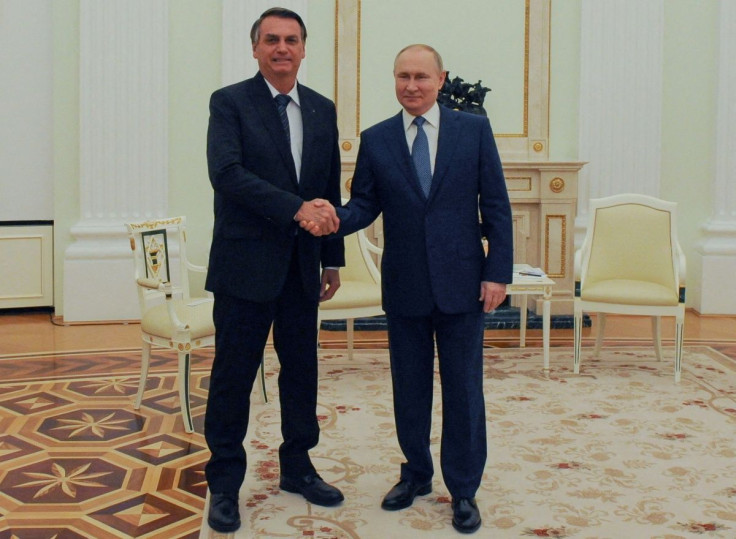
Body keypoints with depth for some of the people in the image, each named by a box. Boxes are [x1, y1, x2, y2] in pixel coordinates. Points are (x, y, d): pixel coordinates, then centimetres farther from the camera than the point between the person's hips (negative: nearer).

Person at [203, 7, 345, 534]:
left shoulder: (322, 109, 11)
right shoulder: (230, 102, -4)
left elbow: (330, 190, 14)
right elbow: (227, 173, -19)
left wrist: (333, 259, 13)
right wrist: (296, 208, -27)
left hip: (301, 266, 5)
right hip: (246, 263, -5)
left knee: (302, 369, 12)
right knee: (233, 375, 2)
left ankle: (297, 467, 28)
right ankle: (225, 481, 16)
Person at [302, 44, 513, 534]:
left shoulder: (474, 129, 0)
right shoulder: (376, 139, 4)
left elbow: (496, 205, -1)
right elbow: (365, 203, 2)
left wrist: (498, 272, -7)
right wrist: (335, 221, -20)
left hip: (461, 282, -2)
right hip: (405, 286, 2)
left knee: (463, 389, 5)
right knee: (410, 387, 13)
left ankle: (464, 490, 20)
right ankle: (416, 474, 32)